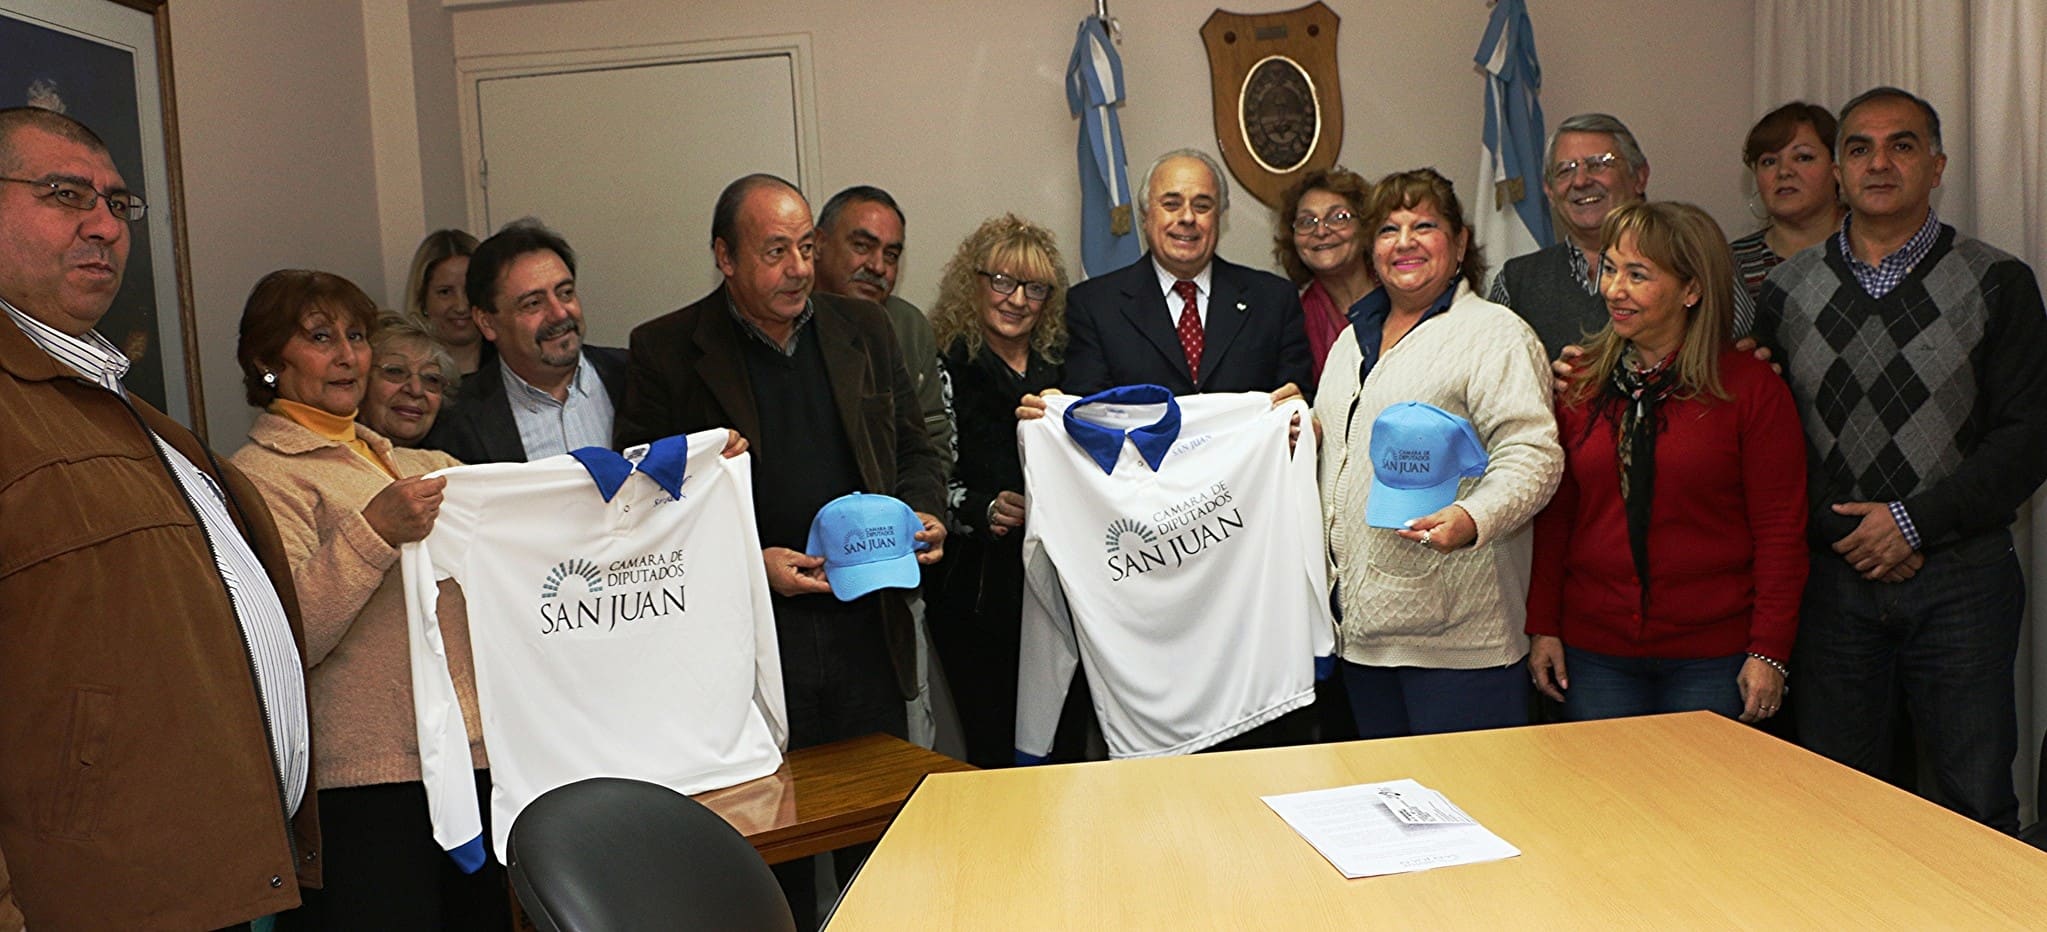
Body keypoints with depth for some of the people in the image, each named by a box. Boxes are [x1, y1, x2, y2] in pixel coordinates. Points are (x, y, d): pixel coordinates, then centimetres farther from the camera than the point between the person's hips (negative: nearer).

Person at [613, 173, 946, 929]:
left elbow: (914, 448, 18)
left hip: (867, 628, 4)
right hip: (749, 637, -3)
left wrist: (925, 514, -2)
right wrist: (749, 563, -13)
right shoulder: (667, 351, -2)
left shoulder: (863, 330, 10)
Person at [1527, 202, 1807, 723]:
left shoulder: (1751, 387, -4)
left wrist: (1769, 651, -8)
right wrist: (1543, 626, 4)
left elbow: (1781, 529, -4)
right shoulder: (1579, 385, 5)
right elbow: (1554, 513, 8)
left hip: (1712, 660, -2)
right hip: (1595, 654, 3)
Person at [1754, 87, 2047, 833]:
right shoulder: (1787, 290, 7)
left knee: (1978, 803, 5)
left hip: (1960, 580, -1)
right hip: (1831, 578, 1)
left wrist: (1913, 521, -12)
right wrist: (1841, 530, -7)